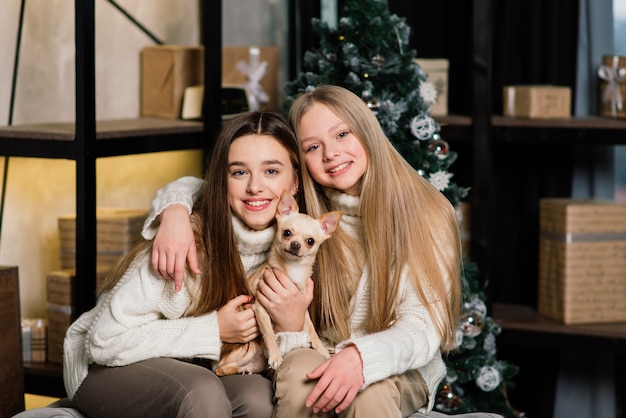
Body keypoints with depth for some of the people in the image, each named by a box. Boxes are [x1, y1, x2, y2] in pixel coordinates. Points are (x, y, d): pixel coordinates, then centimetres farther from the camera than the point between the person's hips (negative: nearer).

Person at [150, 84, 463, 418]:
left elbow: (424, 327, -15)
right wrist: (176, 215, -20)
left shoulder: (427, 214, -9)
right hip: (316, 356, 2)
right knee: (298, 369, -33)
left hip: (400, 370, -2)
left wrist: (362, 357, -36)